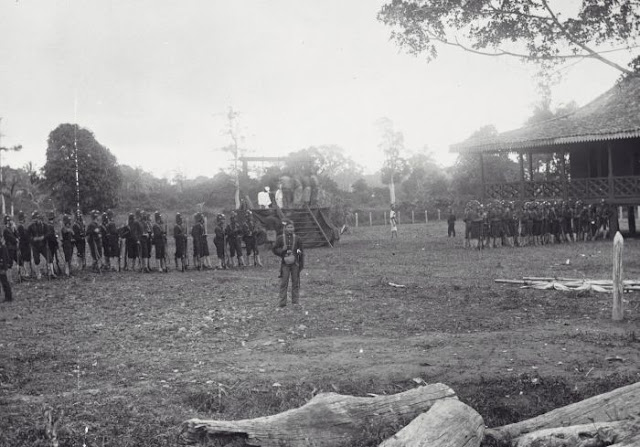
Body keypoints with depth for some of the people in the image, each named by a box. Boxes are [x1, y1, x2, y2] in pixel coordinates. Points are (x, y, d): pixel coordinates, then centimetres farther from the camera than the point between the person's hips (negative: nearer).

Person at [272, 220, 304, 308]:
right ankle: (282, 302, 1)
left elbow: (301, 251, 10)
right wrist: (282, 250, -15)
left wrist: (301, 264, 3)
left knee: (295, 282, 5)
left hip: (295, 263, 1)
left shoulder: (297, 239, 7)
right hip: (284, 263, -1)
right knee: (283, 283, -2)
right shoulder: (280, 238, 3)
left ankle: (295, 302, 13)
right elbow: (275, 250, 5)